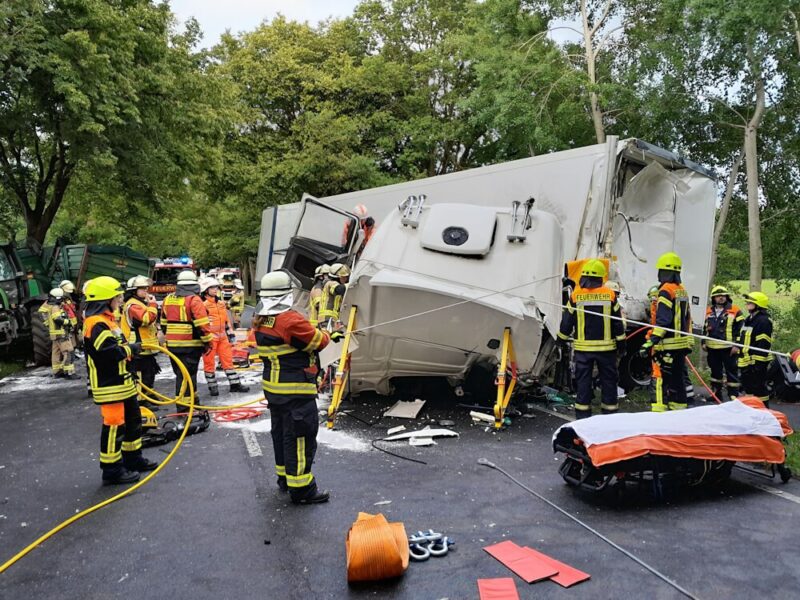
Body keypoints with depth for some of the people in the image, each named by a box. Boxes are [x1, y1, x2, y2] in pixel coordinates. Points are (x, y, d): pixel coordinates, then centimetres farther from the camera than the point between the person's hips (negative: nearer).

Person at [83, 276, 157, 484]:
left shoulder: (107, 319, 14)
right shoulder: (96, 323, -19)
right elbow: (111, 352, -28)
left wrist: (130, 350, 9)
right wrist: (131, 349, -13)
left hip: (122, 383, 11)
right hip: (109, 386, -11)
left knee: (133, 420, 19)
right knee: (114, 426, -3)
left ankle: (133, 459, 32)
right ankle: (111, 469, 7)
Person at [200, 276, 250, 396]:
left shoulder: (221, 303, 14)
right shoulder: (203, 304, -10)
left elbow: (226, 319, 21)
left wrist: (230, 332, 17)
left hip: (222, 337, 7)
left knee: (228, 360, 9)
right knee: (209, 362, 3)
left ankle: (235, 384, 14)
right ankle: (212, 386, 14)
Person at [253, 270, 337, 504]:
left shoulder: (260, 321, 6)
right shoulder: (291, 320, -23)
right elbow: (318, 341, -12)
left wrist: (321, 333, 12)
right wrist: (327, 335, 11)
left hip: (272, 387, 9)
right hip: (295, 391, -9)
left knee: (281, 432, 21)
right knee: (301, 436, 0)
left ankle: (285, 477, 35)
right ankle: (301, 489, 7)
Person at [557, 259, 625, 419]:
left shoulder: (575, 296, -5)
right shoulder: (610, 295, -3)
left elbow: (567, 321, 0)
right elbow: (618, 322, 1)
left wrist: (562, 340, 14)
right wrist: (621, 342, 10)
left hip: (583, 347, 0)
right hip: (606, 346, 0)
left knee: (583, 380, 6)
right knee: (608, 380, 11)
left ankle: (583, 413, 8)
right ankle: (609, 411, 17)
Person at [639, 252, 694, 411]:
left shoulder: (666, 291, -13)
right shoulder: (682, 291, 14)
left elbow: (662, 321, -22)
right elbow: (687, 318, 19)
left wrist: (651, 342, -25)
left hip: (668, 345, -8)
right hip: (682, 343, 8)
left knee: (665, 378, -6)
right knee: (679, 377, 15)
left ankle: (660, 407, -6)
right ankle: (679, 408, 22)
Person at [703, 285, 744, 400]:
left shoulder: (735, 311, -3)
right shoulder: (709, 311, 12)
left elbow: (740, 329, -6)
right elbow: (705, 328, 20)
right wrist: (703, 342, 14)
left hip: (728, 348, -5)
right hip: (712, 347, 5)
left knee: (731, 372, 0)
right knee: (715, 371, 14)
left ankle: (733, 395, 4)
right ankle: (716, 394, 24)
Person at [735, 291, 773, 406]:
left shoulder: (763, 321, -17)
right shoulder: (748, 319, 16)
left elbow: (763, 345, -21)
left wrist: (758, 362, -23)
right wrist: (738, 348, 20)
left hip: (756, 362, -10)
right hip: (746, 361, 10)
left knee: (759, 388, -5)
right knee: (747, 387, 19)